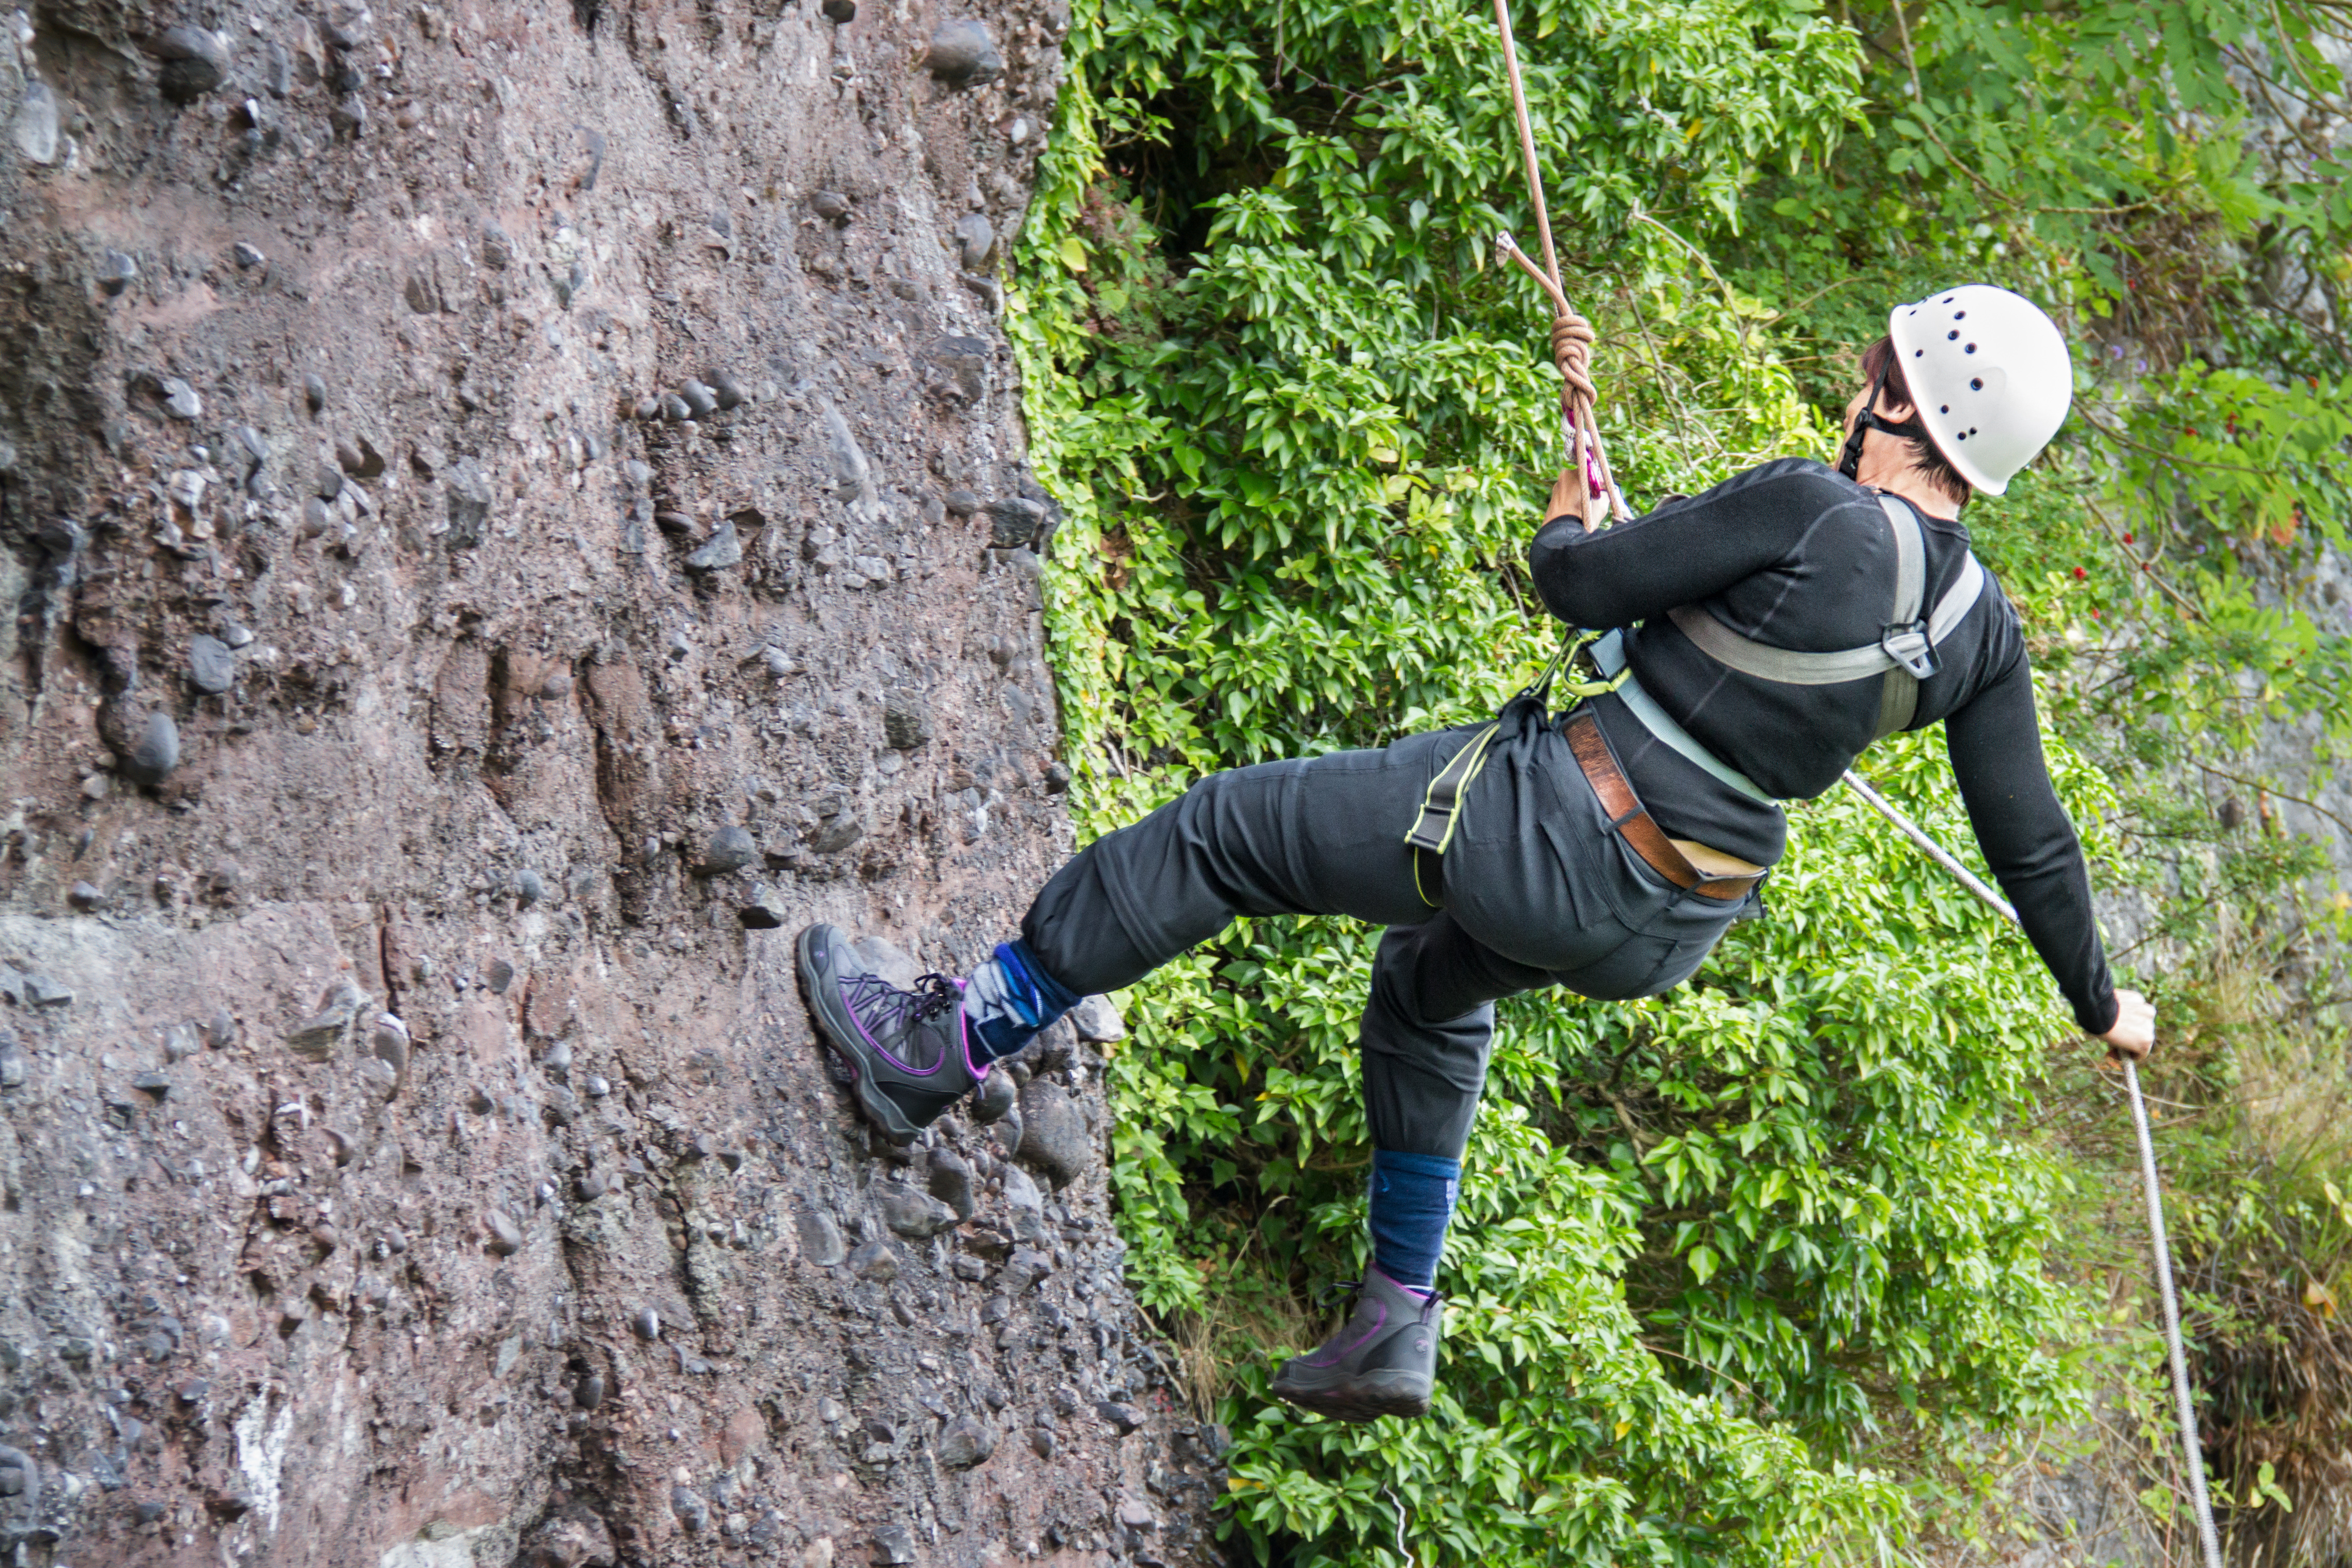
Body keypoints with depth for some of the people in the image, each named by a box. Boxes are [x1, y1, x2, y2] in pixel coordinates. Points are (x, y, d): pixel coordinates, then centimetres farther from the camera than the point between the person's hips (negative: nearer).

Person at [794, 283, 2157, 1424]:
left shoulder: (1809, 512, -22)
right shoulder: (1984, 628, -2)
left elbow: (1586, 583, -12)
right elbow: (2033, 843, 8)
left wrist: (1564, 533, 13)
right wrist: (2097, 998, 24)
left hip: (1555, 841, -7)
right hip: (1669, 928, 8)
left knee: (1224, 833, 8)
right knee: (1427, 995, 36)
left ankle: (937, 1051, 17)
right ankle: (1397, 1326, 40)